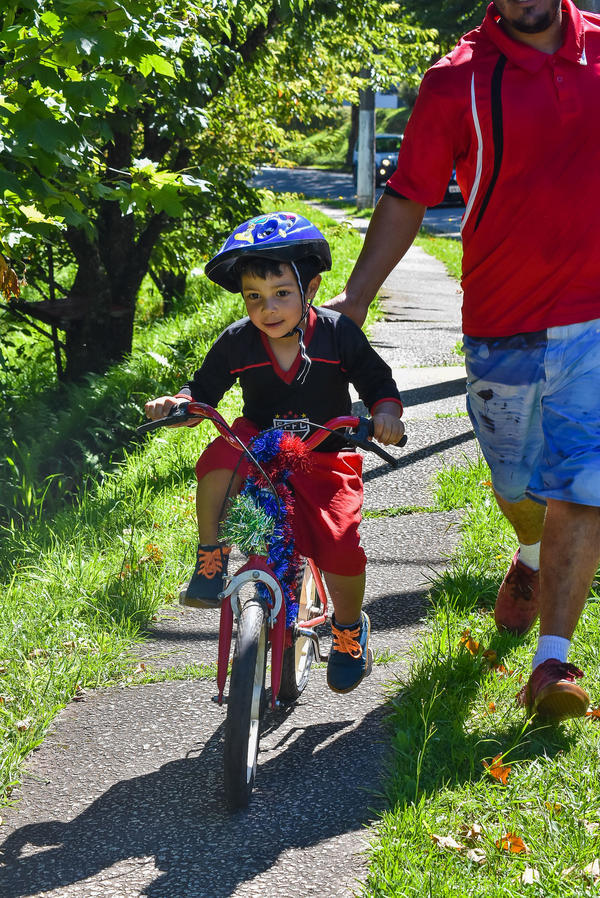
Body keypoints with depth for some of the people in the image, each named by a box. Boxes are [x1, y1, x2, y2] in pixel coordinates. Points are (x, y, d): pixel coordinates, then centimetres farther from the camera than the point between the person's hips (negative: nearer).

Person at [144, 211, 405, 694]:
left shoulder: (339, 334, -11)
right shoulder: (236, 342, -8)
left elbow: (377, 381, -1)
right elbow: (205, 388, 5)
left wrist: (386, 411, -22)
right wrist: (177, 402, -16)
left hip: (326, 459, -1)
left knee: (340, 546, -18)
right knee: (218, 462, -34)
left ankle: (350, 626, 15)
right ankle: (211, 556, -11)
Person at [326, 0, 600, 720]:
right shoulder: (459, 80, -7)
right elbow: (406, 199, -1)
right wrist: (355, 298, -3)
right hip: (501, 325, 0)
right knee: (518, 482, 16)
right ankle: (533, 560, 51)